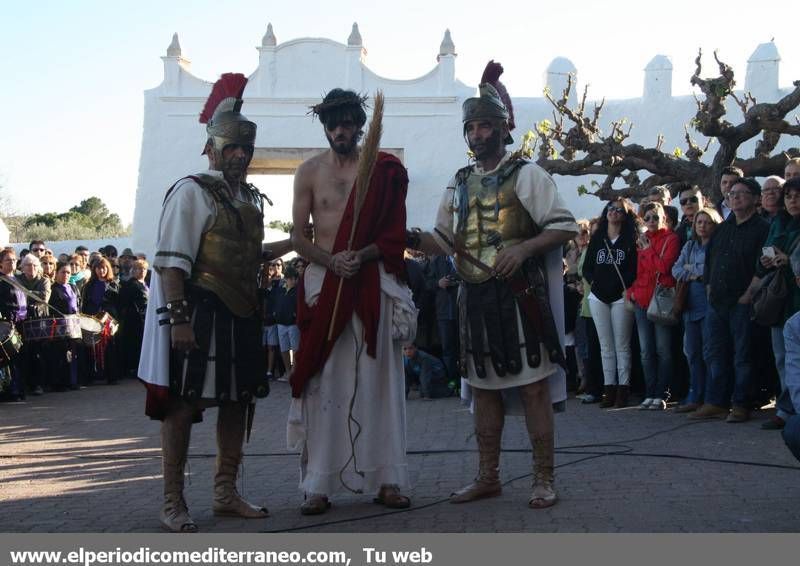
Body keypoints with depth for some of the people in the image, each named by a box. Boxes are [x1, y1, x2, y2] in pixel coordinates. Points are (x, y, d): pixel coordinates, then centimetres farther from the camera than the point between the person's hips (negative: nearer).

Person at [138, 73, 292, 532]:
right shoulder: (192, 192, -9)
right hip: (199, 312, -8)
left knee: (238, 399, 12)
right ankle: (173, 502, 6)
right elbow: (171, 262, -16)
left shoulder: (251, 199, 15)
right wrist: (178, 318, -24)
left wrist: (291, 244, 18)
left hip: (241, 316, 8)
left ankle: (226, 493, 25)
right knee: (183, 402, -3)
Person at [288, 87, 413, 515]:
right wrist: (331, 260, -14)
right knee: (321, 381, -3)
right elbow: (298, 237, 4)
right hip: (322, 282, 0)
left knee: (378, 379, 1)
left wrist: (362, 255, -16)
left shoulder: (383, 169, 6)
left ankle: (386, 479, 7)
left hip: (372, 282, 0)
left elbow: (395, 236, 2)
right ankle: (318, 484, -1)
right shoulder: (310, 171, 8)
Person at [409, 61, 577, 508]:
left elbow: (565, 226, -6)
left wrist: (523, 248, -19)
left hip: (520, 296, -6)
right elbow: (445, 240, 16)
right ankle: (488, 478, 22)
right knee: (484, 387, 11)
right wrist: (413, 239, -3)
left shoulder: (526, 175, -2)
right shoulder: (460, 184, 15)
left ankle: (545, 480, 6)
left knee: (533, 384, -3)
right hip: (477, 298, 6)